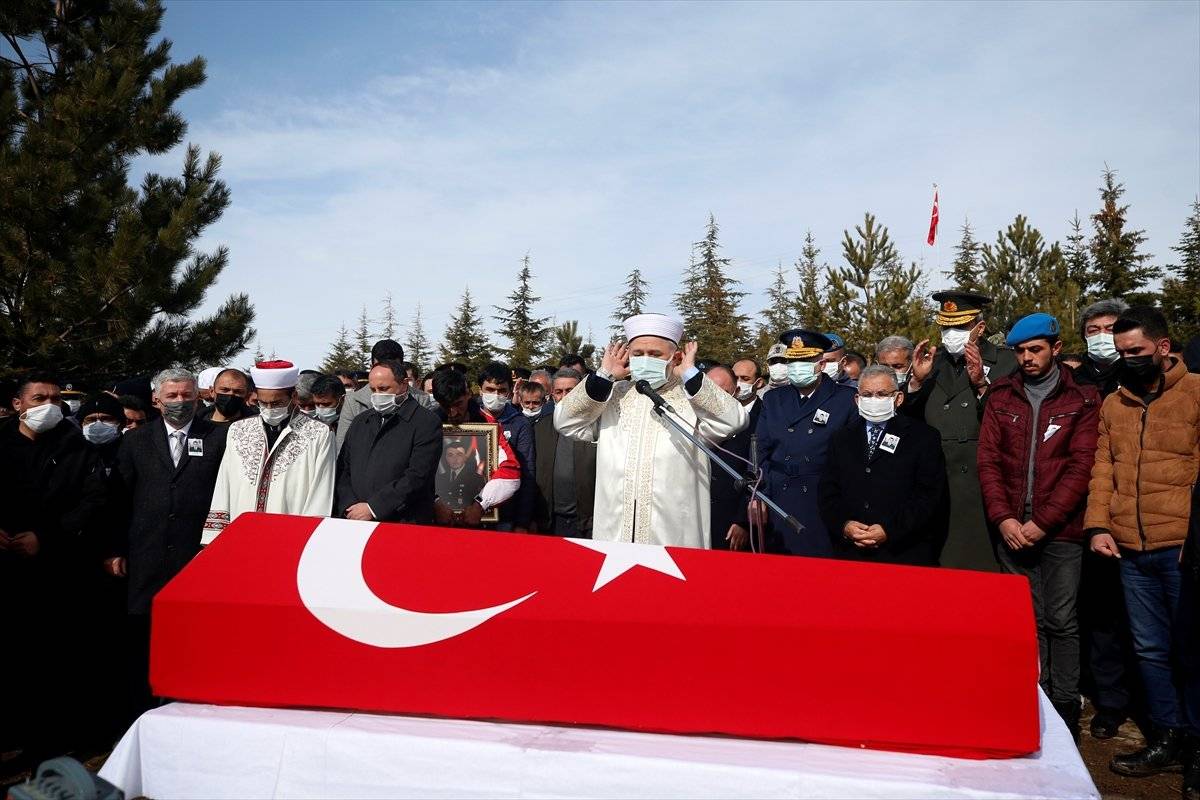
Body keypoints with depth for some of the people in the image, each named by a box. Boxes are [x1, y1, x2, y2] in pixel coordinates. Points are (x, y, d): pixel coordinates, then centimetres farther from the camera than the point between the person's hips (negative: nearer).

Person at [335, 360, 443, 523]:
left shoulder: (427, 422, -5)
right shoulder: (360, 421, 16)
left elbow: (417, 477, -14)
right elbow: (343, 469, 13)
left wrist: (373, 508, -14)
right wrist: (349, 506, -4)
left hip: (405, 524, -5)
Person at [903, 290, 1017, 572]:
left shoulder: (1005, 363, 2)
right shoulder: (931, 361, 13)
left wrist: (981, 383, -16)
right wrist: (917, 380, -3)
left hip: (982, 493, -3)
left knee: (981, 569, 1)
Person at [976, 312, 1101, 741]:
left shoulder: (1083, 400, 1)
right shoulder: (1000, 397, 8)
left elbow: (1080, 467, -6)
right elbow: (988, 461, 3)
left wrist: (1042, 522, -13)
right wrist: (1003, 518, -8)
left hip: (1061, 530, -2)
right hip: (1011, 529, 2)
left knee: (1062, 621, 2)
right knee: (1029, 621, 9)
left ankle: (1065, 708, 14)